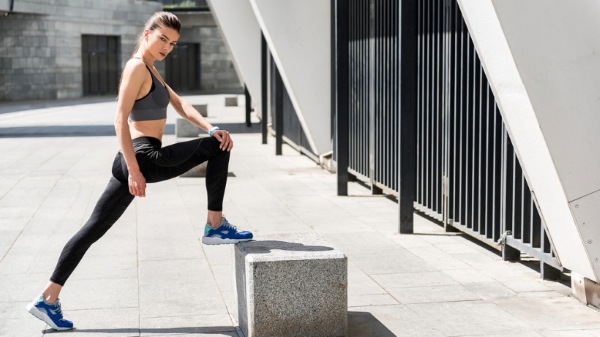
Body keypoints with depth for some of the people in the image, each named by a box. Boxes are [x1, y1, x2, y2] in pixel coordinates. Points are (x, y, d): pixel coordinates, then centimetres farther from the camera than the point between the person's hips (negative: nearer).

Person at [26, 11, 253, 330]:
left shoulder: (150, 69, 20)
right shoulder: (136, 67, -10)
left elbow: (179, 104, 16)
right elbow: (120, 120, -18)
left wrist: (210, 127, 0)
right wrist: (135, 170, -22)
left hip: (131, 161, 10)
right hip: (144, 158, -10)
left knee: (94, 228, 8)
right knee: (217, 149, -2)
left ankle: (48, 298, 11)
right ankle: (215, 227, 2)